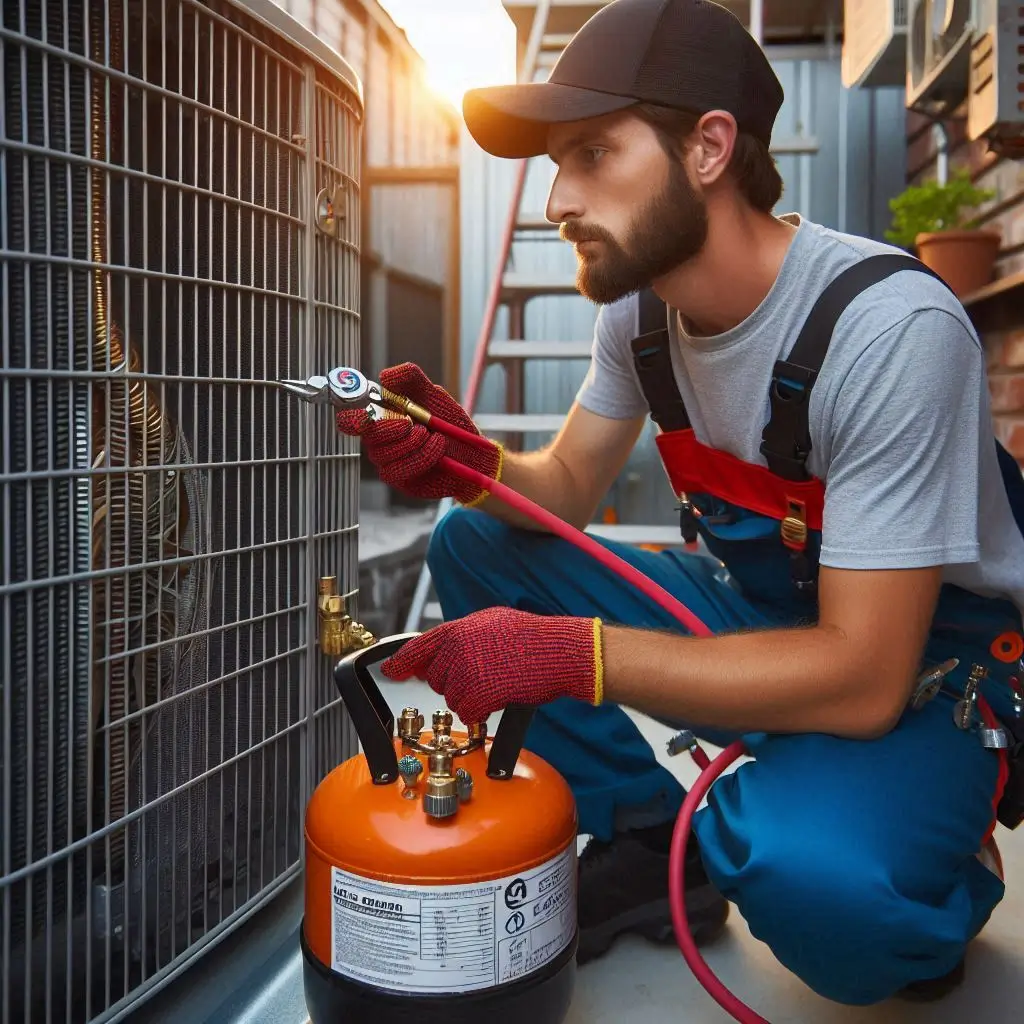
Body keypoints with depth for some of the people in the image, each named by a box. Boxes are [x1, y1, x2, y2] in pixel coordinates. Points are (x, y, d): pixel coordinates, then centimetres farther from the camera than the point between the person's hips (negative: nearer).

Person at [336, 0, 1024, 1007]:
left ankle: (941, 889, 1)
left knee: (792, 860, -38)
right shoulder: (639, 305, -6)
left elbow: (862, 677, -30)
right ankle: (648, 842, 5)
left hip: (928, 666, -6)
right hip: (760, 609, 7)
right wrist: (471, 465, -20)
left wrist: (570, 654, -35)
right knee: (474, 546, -5)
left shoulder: (892, 327, -29)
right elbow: (569, 486, 3)